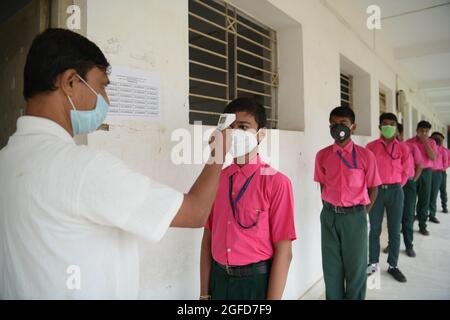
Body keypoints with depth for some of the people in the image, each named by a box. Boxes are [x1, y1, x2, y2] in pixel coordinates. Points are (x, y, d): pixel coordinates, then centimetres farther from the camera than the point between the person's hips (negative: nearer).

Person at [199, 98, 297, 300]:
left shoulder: (276, 182, -15)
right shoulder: (216, 179, -1)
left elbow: (283, 251, -14)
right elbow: (208, 237, 3)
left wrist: (272, 298, -13)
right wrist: (204, 292, 3)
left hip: (257, 281, -4)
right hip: (219, 279, 4)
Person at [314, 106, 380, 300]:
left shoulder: (365, 156, -6)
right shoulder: (322, 155, 0)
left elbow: (373, 188, 1)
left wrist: (361, 213, 1)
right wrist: (330, 208, 5)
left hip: (354, 216, -2)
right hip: (329, 216, 2)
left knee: (356, 266, 10)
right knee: (331, 266, 13)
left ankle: (354, 297, 29)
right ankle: (333, 297, 30)